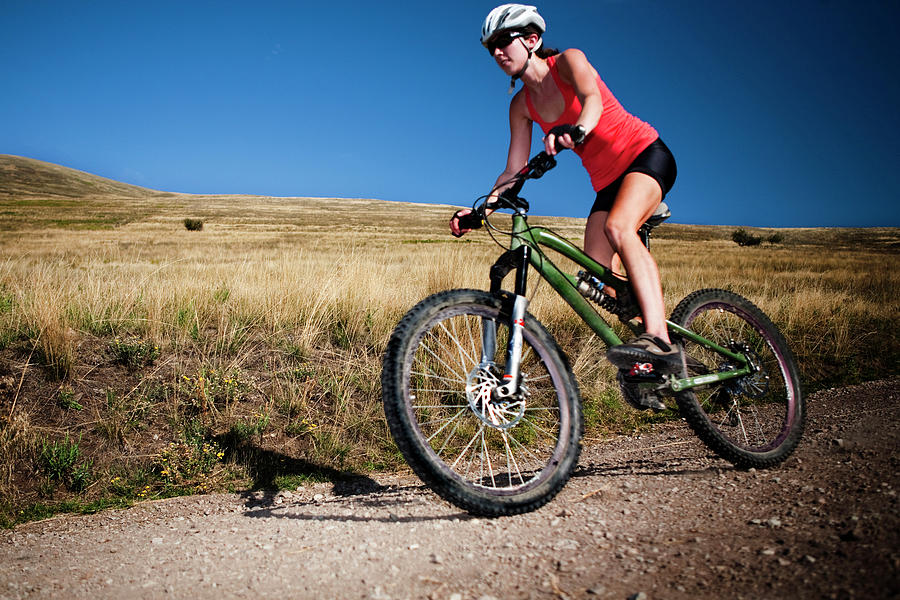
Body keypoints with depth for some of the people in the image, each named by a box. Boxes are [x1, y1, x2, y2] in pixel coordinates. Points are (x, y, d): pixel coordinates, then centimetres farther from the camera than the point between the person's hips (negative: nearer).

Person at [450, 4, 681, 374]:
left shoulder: (567, 61, -10)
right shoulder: (522, 105, 5)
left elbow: (592, 97, -33)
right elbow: (514, 171, 1)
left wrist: (577, 128, -55)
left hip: (646, 154, -6)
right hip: (607, 181, 6)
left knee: (618, 226, -36)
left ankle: (660, 339, -44)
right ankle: (646, 366, 3)